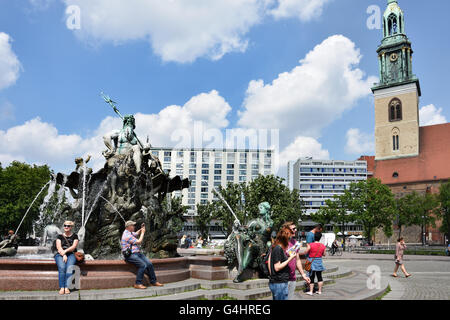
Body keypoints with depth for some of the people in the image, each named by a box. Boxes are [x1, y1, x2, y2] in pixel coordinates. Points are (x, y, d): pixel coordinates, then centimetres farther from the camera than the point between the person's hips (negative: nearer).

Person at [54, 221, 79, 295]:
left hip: (71, 254, 0)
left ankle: (67, 287, -37)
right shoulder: (60, 236, 16)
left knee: (69, 268, -31)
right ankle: (61, 287, -35)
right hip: (60, 254, 0)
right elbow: (59, 247, 3)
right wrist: (64, 255, -13)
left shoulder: (74, 236, 15)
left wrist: (65, 251, -14)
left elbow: (74, 246, 1)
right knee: (62, 267, -30)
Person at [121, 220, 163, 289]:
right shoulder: (127, 235, -15)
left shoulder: (130, 233, 16)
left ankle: (153, 282, 0)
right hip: (130, 255, -9)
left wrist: (142, 229, 17)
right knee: (143, 265, -28)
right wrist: (142, 233, -2)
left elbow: (136, 233, 38)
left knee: (149, 264, -7)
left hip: (137, 253, 10)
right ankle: (138, 284, -21)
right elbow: (139, 242, -14)